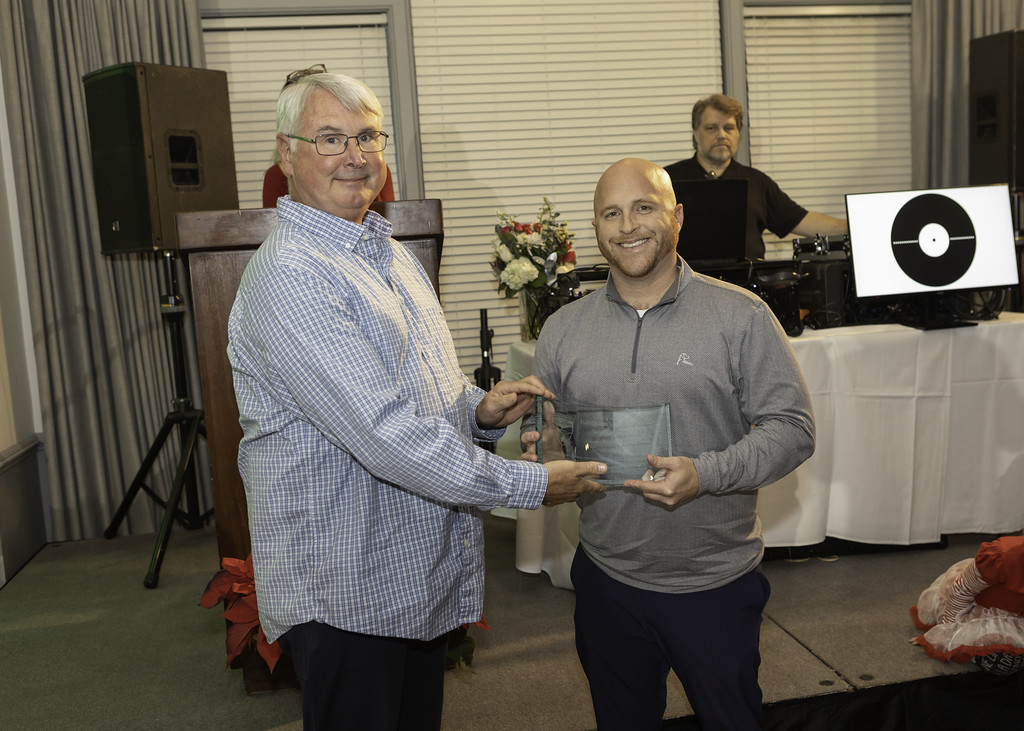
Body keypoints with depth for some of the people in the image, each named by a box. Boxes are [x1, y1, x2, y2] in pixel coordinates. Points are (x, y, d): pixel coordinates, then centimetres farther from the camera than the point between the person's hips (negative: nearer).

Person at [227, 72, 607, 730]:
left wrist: (478, 408, -1)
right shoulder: (289, 275, -21)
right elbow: (384, 435, -28)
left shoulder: (387, 250, 11)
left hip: (423, 574, 9)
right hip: (345, 590, -9)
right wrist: (529, 484, -22)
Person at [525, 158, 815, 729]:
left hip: (717, 581, -2)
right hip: (608, 579, 3)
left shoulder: (741, 316, -8)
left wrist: (706, 475, -25)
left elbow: (792, 427, -9)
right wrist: (540, 447, -14)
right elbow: (538, 427, 10)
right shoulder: (563, 329, 3)